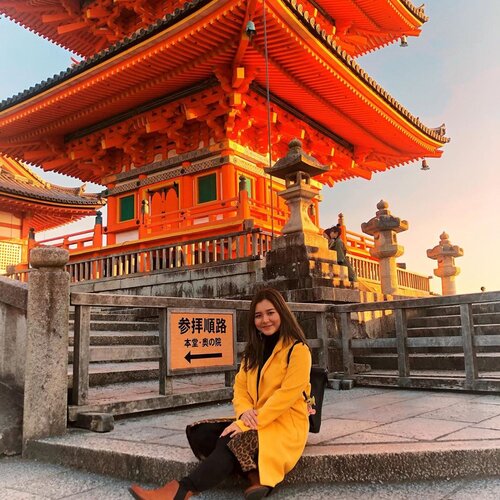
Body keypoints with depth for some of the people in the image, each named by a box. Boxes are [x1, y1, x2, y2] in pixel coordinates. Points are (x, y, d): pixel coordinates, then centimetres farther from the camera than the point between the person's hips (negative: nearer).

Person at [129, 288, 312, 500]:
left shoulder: (298, 349, -9)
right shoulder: (254, 349, 15)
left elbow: (286, 394, -18)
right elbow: (240, 387, 9)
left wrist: (247, 424, -23)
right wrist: (245, 412, -13)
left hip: (287, 425, -7)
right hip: (256, 421, 7)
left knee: (233, 441, -33)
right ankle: (255, 475, -29)